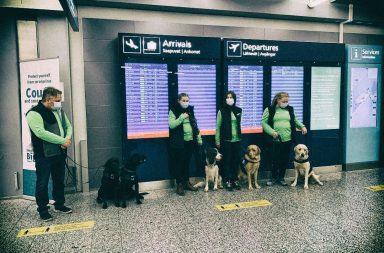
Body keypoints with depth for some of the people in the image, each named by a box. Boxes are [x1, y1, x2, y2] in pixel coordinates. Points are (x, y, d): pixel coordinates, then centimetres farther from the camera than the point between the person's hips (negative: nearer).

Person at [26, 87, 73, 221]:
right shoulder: (34, 113, -15)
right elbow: (41, 132, -27)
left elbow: (68, 126, 14)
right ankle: (42, 209, 20)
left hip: (60, 153, 7)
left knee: (59, 181, 17)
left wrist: (67, 138, -8)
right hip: (44, 156, -7)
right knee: (42, 183, 5)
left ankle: (59, 204, 32)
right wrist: (62, 141, -24)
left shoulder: (59, 111, 9)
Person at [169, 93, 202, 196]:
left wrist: (199, 138, 13)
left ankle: (187, 182, 24)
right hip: (178, 142, -5)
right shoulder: (173, 111, -4)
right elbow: (171, 125, -15)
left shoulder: (190, 110, 12)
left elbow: (195, 125, 15)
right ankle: (179, 184, 10)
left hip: (190, 141, 5)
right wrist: (181, 117, -20)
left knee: (187, 163, 13)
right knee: (178, 163, 1)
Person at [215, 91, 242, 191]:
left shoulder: (239, 110, 7)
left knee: (236, 160, 7)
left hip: (237, 140, 3)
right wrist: (217, 141, -5)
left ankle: (235, 180, 20)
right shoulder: (221, 111, -4)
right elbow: (218, 126, -2)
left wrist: (240, 136, 11)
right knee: (227, 161, 2)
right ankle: (227, 181, 12)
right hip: (226, 140, -3)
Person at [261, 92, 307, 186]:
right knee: (275, 159, 1)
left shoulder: (290, 109, 12)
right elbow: (264, 123, -4)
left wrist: (302, 126, 2)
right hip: (275, 140, -4)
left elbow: (295, 121, 20)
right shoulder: (270, 110, -1)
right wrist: (272, 132, -15)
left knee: (285, 160, 9)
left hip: (288, 140, 4)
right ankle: (274, 178, 20)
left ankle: (281, 178, 25)